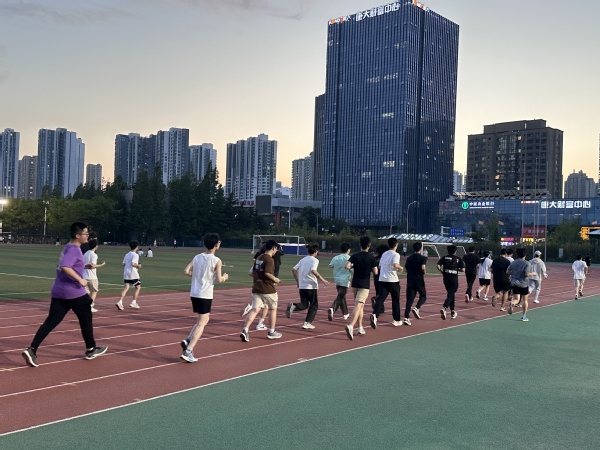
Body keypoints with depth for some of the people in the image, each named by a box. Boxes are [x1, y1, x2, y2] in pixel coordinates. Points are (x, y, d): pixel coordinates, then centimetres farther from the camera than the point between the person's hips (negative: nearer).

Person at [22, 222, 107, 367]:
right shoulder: (74, 249, -15)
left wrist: (84, 266, 22)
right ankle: (91, 350, 23)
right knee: (86, 318, 10)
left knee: (51, 321, 3)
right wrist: (80, 279, -25)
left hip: (58, 292, 8)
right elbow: (65, 267, -29)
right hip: (74, 292, -8)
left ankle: (31, 350, -8)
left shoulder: (69, 247, 14)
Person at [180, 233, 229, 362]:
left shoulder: (197, 257, 7)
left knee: (204, 319, 23)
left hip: (194, 293, 7)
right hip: (205, 295, -7)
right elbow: (219, 279, -14)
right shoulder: (216, 261, -10)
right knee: (201, 324, -2)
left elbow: (186, 271, 1)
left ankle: (187, 340, 8)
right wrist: (225, 277, 7)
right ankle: (188, 351, -9)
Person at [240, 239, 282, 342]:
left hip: (256, 288, 7)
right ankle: (271, 332, 22)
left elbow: (253, 272, 16)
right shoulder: (269, 259, -13)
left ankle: (245, 331, -16)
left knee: (255, 309, 1)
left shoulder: (258, 258, 12)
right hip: (268, 289, -6)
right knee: (273, 309, 13)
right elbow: (267, 273, -24)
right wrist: (275, 279, -9)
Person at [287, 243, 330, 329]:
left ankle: (293, 306, -14)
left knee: (304, 305, 15)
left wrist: (297, 281, 20)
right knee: (314, 305, 8)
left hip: (301, 286, 6)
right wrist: (322, 280, -22)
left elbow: (293, 269, 11)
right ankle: (307, 323, 2)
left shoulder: (303, 259, 14)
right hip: (311, 286, -6)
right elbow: (313, 271, -24)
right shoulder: (314, 260, -5)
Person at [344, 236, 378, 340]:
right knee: (358, 305, -10)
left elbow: (347, 266, -13)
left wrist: (353, 266, 8)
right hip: (364, 285, -4)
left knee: (360, 305, 19)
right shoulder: (371, 257, -6)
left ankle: (360, 327, 22)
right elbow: (376, 272, -7)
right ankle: (351, 326, -29)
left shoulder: (355, 256, 0)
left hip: (355, 284, 4)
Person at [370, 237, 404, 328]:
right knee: (396, 300, 12)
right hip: (393, 280, -4)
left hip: (382, 280, 4)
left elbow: (379, 267, 20)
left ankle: (374, 315, -30)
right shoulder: (396, 254, -5)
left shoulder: (384, 254, 14)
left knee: (380, 299, -6)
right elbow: (395, 264, -24)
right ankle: (396, 320, 21)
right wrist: (401, 268, -4)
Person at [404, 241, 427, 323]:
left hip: (410, 281, 4)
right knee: (423, 296, 15)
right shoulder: (422, 258, -6)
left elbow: (405, 267, 15)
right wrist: (424, 271, -1)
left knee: (409, 299, 2)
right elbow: (423, 267, -21)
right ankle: (416, 308, -12)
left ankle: (406, 317, -7)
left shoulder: (409, 258, 10)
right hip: (419, 281, -4)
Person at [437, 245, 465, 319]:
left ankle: (452, 312, 25)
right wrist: (457, 269, 14)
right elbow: (463, 269, -4)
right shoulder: (458, 259, 1)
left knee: (451, 294, 19)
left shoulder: (444, 257, 3)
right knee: (450, 295, -5)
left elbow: (438, 266, -8)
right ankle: (444, 308, -31)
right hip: (454, 279, -3)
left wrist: (442, 272, 8)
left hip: (446, 278, 3)